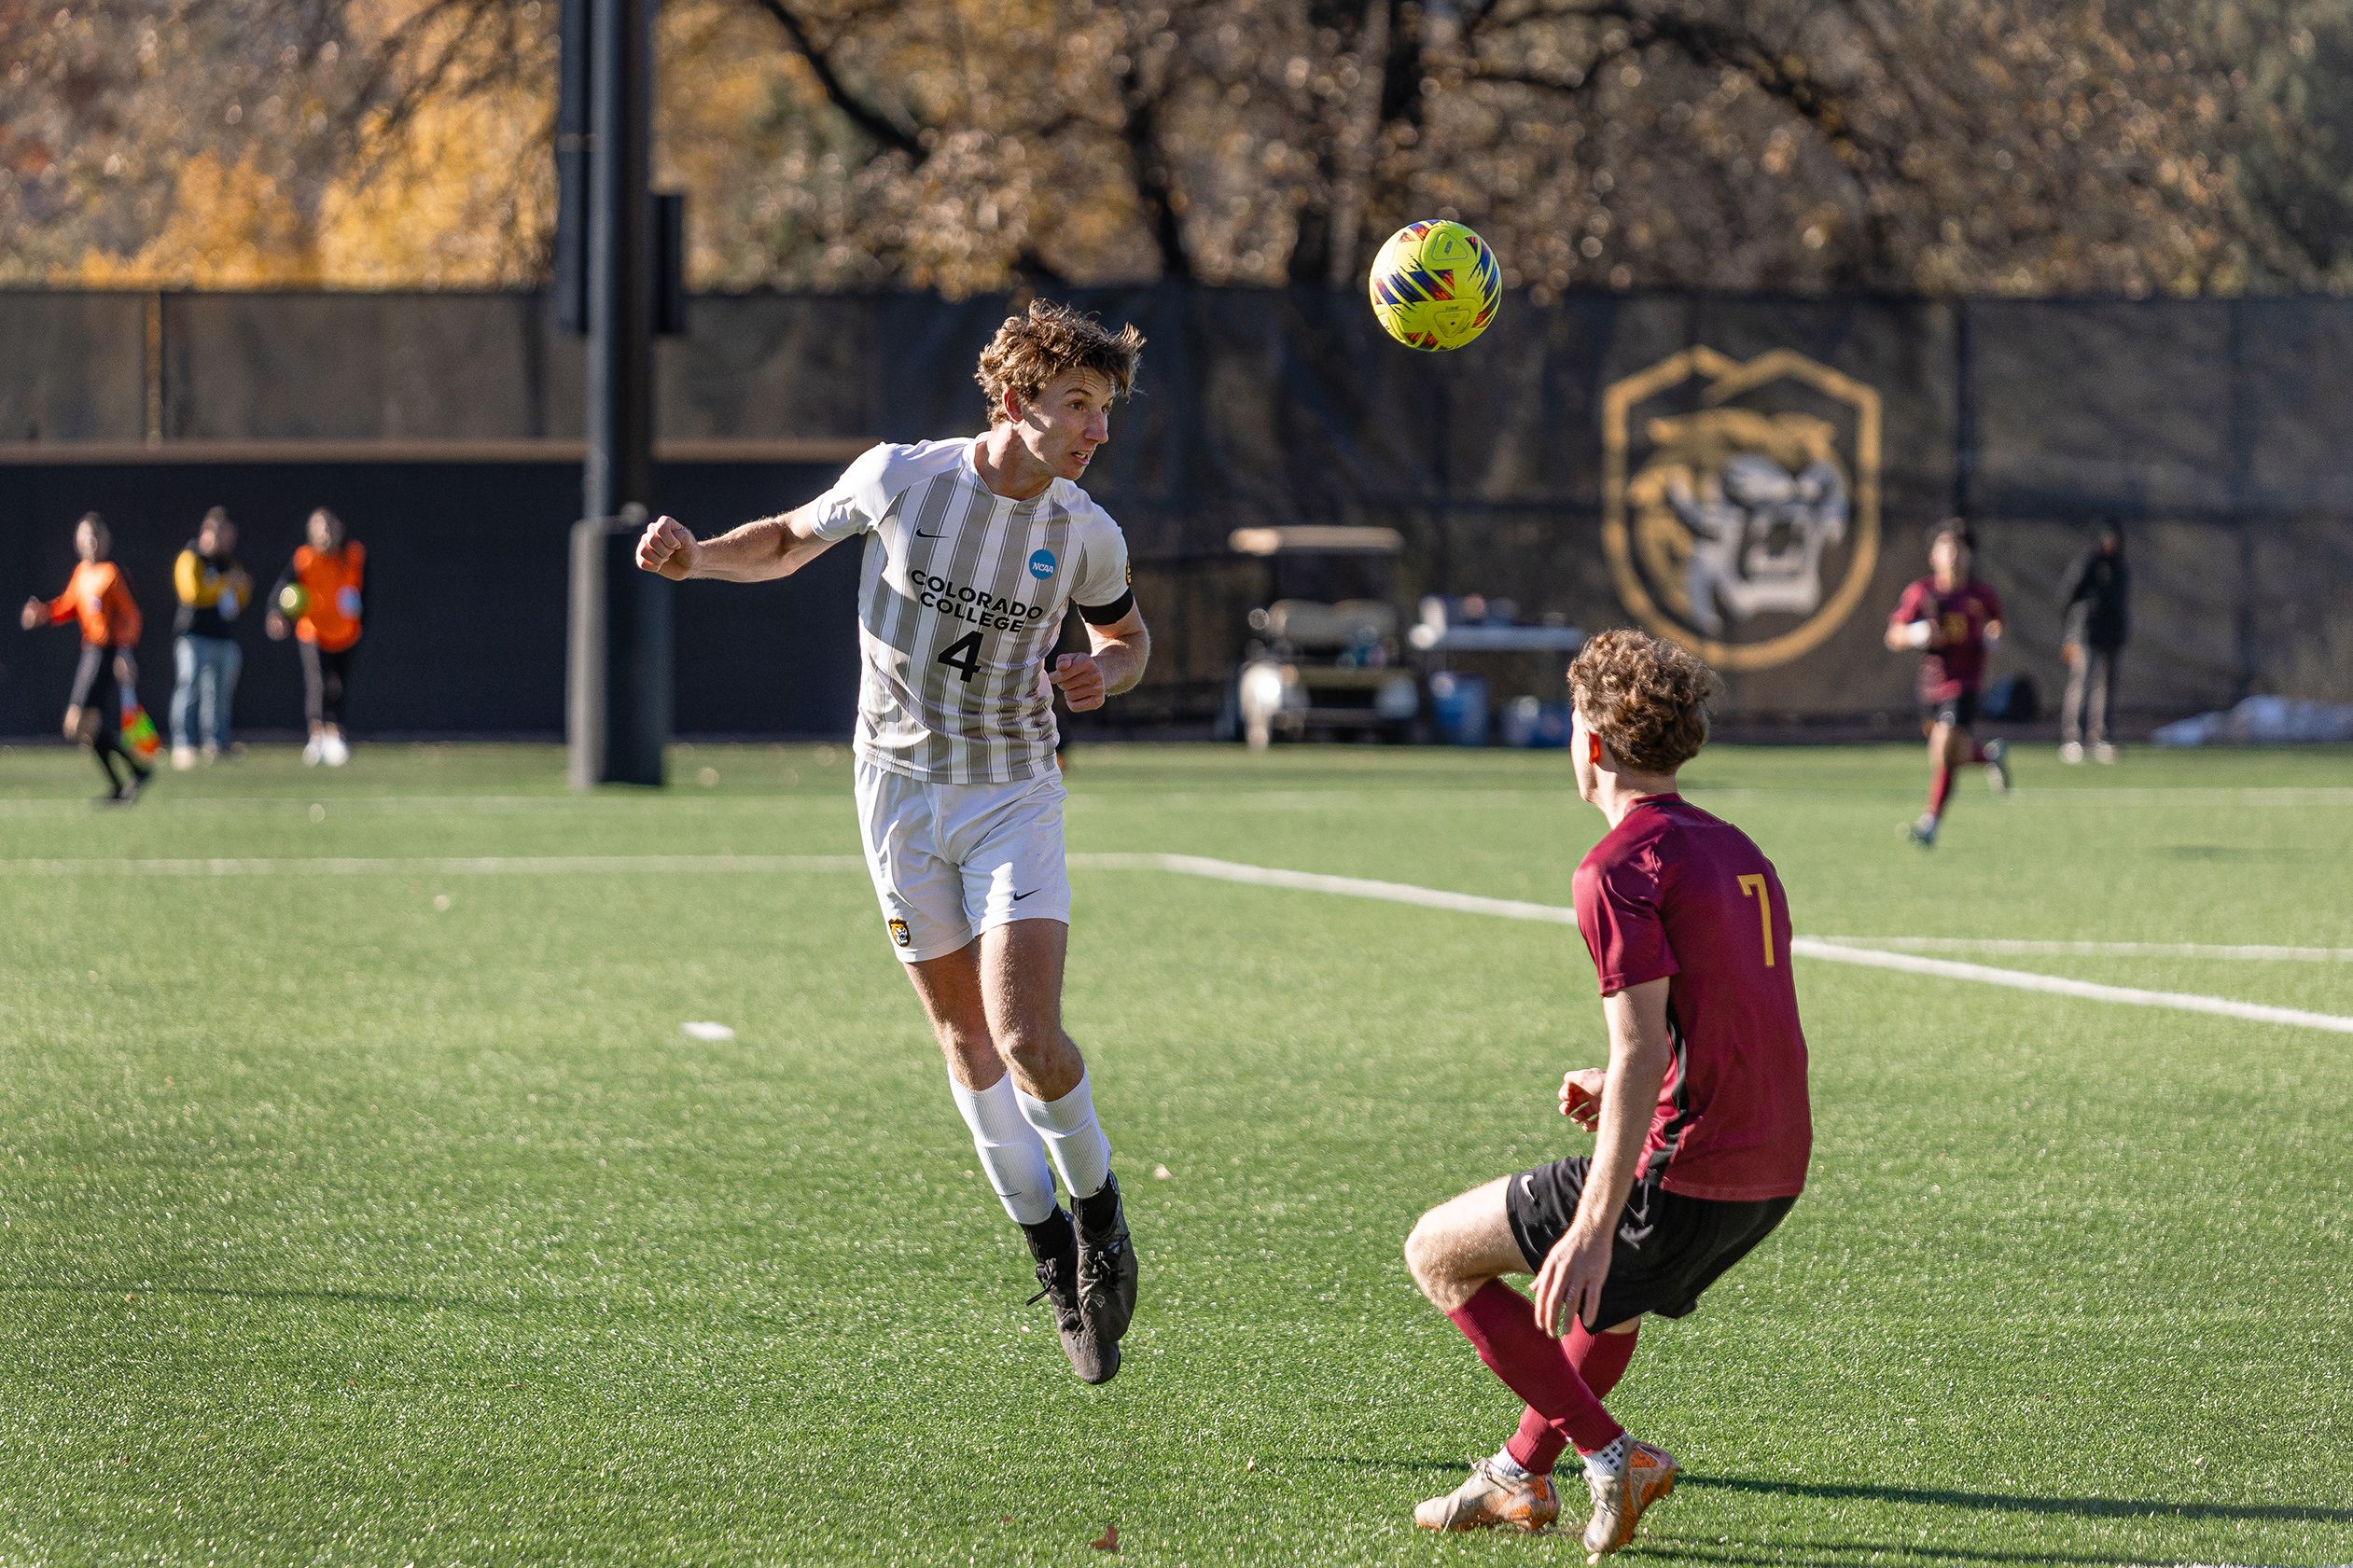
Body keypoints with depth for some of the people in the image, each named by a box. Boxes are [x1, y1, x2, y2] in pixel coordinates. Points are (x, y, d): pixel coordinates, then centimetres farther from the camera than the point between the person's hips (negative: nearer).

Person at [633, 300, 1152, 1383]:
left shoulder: (1087, 534, -8)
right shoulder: (899, 479, -11)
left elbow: (1126, 634, 13)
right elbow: (793, 541, 8)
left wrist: (1104, 672, -11)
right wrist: (696, 557, -10)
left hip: (1015, 795, -1)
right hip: (902, 792, 1)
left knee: (1029, 1041, -16)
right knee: (966, 1039, 5)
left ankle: (1095, 1203, 12)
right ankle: (1051, 1251, 20)